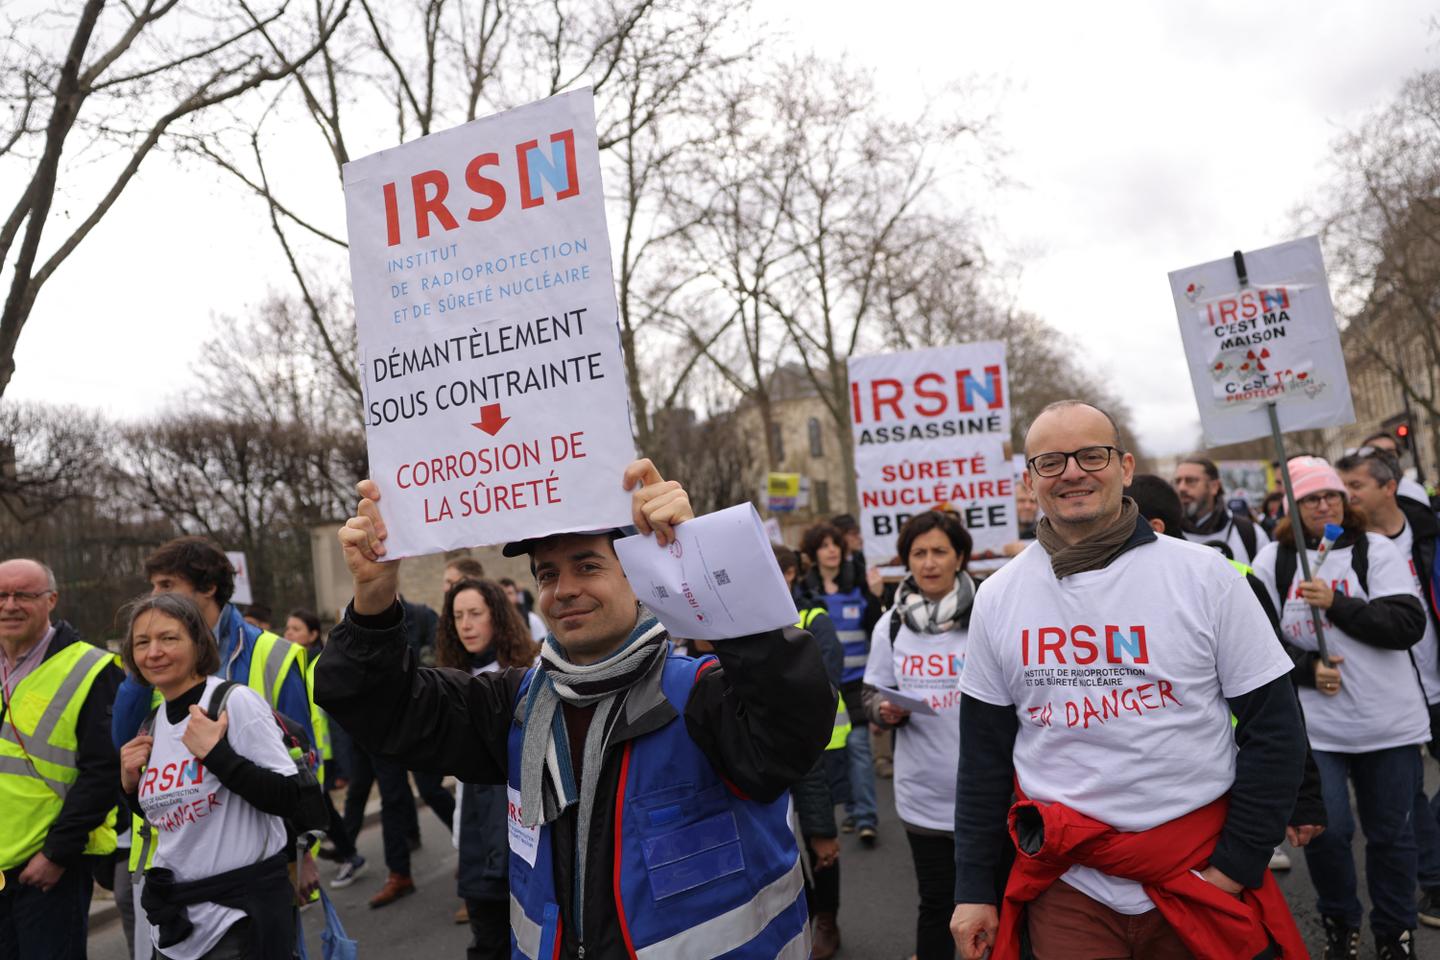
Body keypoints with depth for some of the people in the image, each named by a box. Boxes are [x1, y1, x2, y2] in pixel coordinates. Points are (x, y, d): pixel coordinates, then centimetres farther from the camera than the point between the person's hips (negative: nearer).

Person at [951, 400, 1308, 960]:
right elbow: (983, 753, 4)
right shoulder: (997, 598, -1)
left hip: (1200, 884, 0)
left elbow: (1273, 729, -2)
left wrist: (1236, 865, -7)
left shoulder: (1206, 576, -6)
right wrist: (975, 889, 4)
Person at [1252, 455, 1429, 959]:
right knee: (1326, 830, -3)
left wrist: (1337, 604, -20)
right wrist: (1306, 669, -11)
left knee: (1391, 834, 11)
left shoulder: (1376, 550, -1)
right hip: (1313, 723, 0)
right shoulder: (1273, 561, 1)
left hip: (1389, 722, 0)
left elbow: (1408, 624, -11)